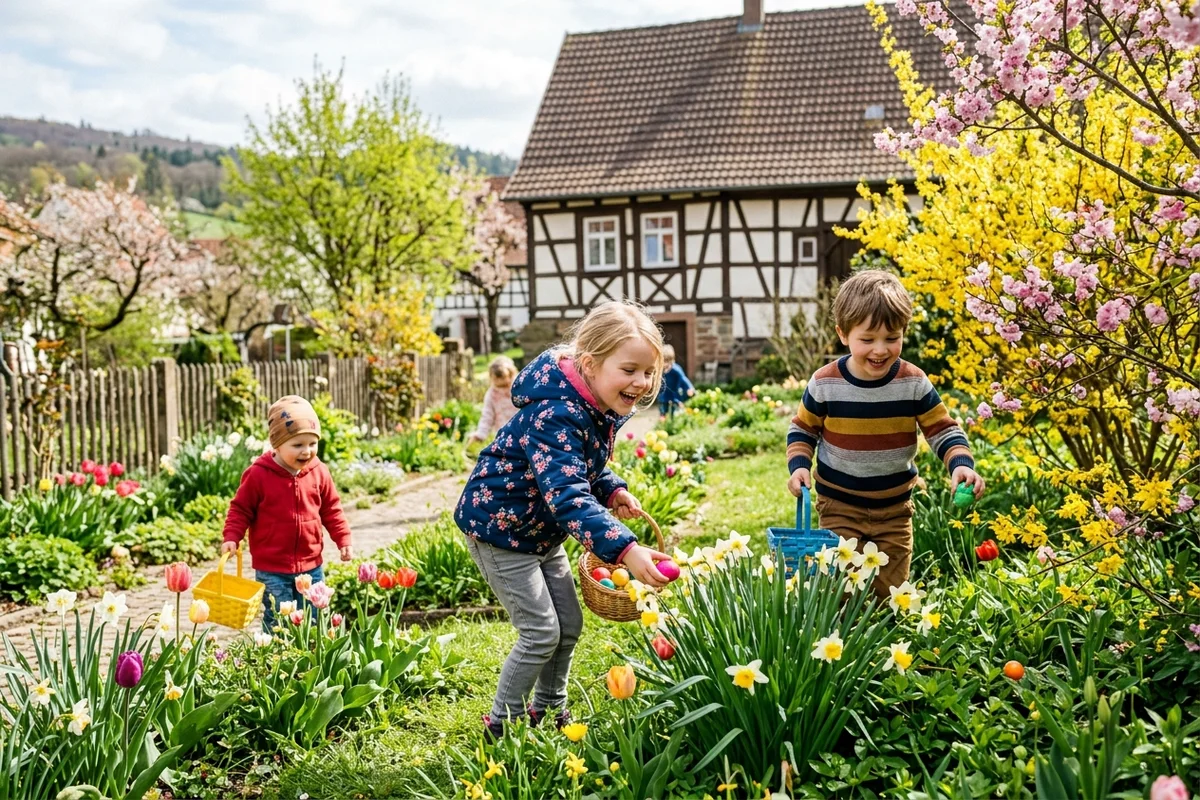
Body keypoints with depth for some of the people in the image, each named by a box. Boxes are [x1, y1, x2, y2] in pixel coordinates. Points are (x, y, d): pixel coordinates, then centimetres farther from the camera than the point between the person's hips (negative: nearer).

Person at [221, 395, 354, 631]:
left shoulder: (319, 473, 0)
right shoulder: (258, 475, -11)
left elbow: (331, 510, 10)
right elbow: (241, 509, -3)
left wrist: (343, 540, 5)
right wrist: (231, 538, -15)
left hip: (310, 565, 4)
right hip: (271, 569, -3)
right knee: (277, 626, 1)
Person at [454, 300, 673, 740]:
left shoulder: (602, 409, -4)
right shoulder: (556, 415, -34)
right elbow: (568, 495, -45)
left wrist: (612, 490, -6)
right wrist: (625, 550, -56)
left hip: (542, 531, 9)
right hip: (498, 525, -9)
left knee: (569, 624, 13)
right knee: (542, 631, -7)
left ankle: (548, 709, 33)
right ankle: (502, 724, 10)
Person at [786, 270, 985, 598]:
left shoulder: (913, 383, -10)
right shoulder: (825, 383, -12)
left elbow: (944, 430, -5)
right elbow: (803, 430, 4)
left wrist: (961, 465, -23)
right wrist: (799, 466, -12)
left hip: (894, 509, 2)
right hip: (839, 506, -1)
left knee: (891, 592, 12)